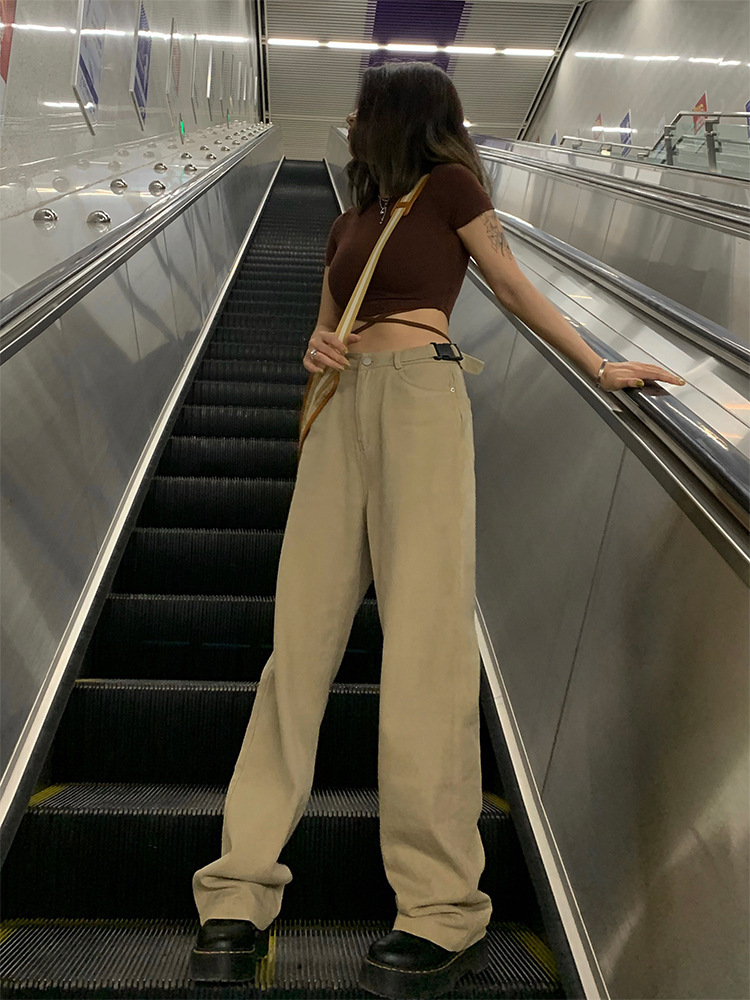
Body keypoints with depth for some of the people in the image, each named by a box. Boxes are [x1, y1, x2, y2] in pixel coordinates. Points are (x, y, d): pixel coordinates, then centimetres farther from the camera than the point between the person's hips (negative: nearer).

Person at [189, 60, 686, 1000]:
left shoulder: (448, 186, 12)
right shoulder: (349, 223, 28)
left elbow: (515, 289, 12)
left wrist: (602, 369, 9)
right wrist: (319, 347, 5)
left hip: (419, 394, -6)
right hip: (344, 407, 6)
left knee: (425, 639, -11)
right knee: (301, 636, -4)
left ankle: (445, 913, -5)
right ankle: (240, 892, 0)